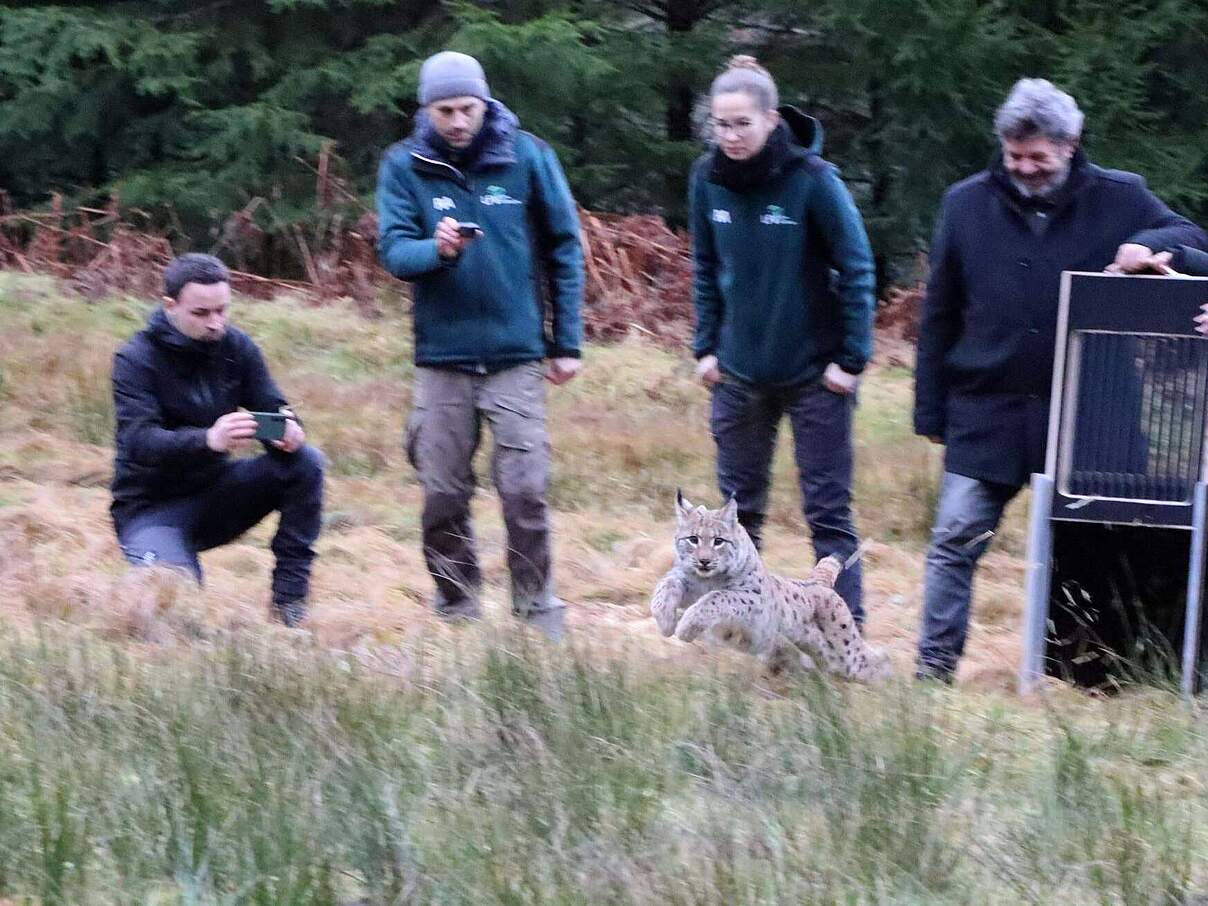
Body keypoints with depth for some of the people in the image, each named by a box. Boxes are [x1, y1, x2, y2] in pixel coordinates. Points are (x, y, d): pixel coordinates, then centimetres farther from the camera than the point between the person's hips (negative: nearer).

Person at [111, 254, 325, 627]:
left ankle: (289, 596, -14)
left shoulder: (236, 346, 0)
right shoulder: (135, 360, -15)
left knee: (305, 462, -18)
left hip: (215, 491, 5)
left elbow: (272, 408, -6)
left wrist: (287, 431, -33)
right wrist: (209, 439, -48)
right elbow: (140, 442, -29)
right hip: (150, 507, -5)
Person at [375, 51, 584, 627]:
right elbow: (393, 250, -6)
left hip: (516, 356, -1)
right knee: (443, 497, 5)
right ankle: (457, 611, 18)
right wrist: (437, 249, -28)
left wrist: (567, 343, 4)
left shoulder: (527, 156, -1)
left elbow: (564, 249, 5)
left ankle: (538, 612, 5)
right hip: (441, 358, 1)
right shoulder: (404, 166, 1)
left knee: (525, 492, -6)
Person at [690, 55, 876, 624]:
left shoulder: (812, 179, -16)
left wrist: (852, 359, -12)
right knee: (739, 507, 12)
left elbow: (856, 270, -11)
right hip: (741, 373, 4)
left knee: (828, 511, -2)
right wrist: (706, 347, 5)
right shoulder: (709, 179, -3)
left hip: (815, 373, -4)